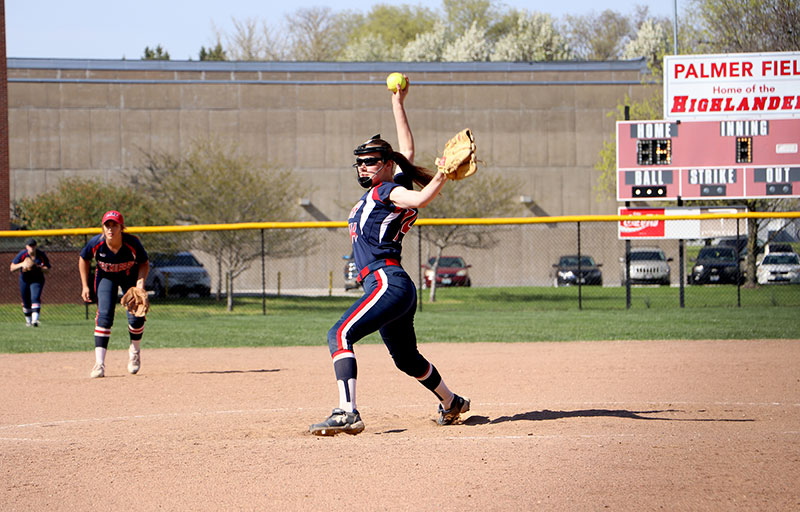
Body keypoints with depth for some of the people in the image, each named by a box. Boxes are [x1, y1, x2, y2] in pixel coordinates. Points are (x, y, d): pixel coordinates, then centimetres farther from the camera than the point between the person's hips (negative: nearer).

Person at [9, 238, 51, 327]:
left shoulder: (41, 254, -12)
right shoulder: (22, 254, -12)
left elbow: (47, 268, -8)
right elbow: (12, 268, -14)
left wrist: (37, 267, -27)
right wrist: (21, 264, -32)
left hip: (37, 280, -2)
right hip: (24, 280, 2)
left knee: (35, 298, -22)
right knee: (26, 302, 8)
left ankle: (35, 320, -32)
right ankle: (28, 320, 32)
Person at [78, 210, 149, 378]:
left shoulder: (132, 243, -30)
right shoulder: (96, 243, -28)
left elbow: (144, 263, -11)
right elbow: (83, 259, -6)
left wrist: (140, 283, -26)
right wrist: (85, 286, -8)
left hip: (130, 277, 0)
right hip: (106, 277, 0)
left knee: (135, 317, -7)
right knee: (104, 316, -16)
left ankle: (135, 351, 25)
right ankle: (99, 363, -17)